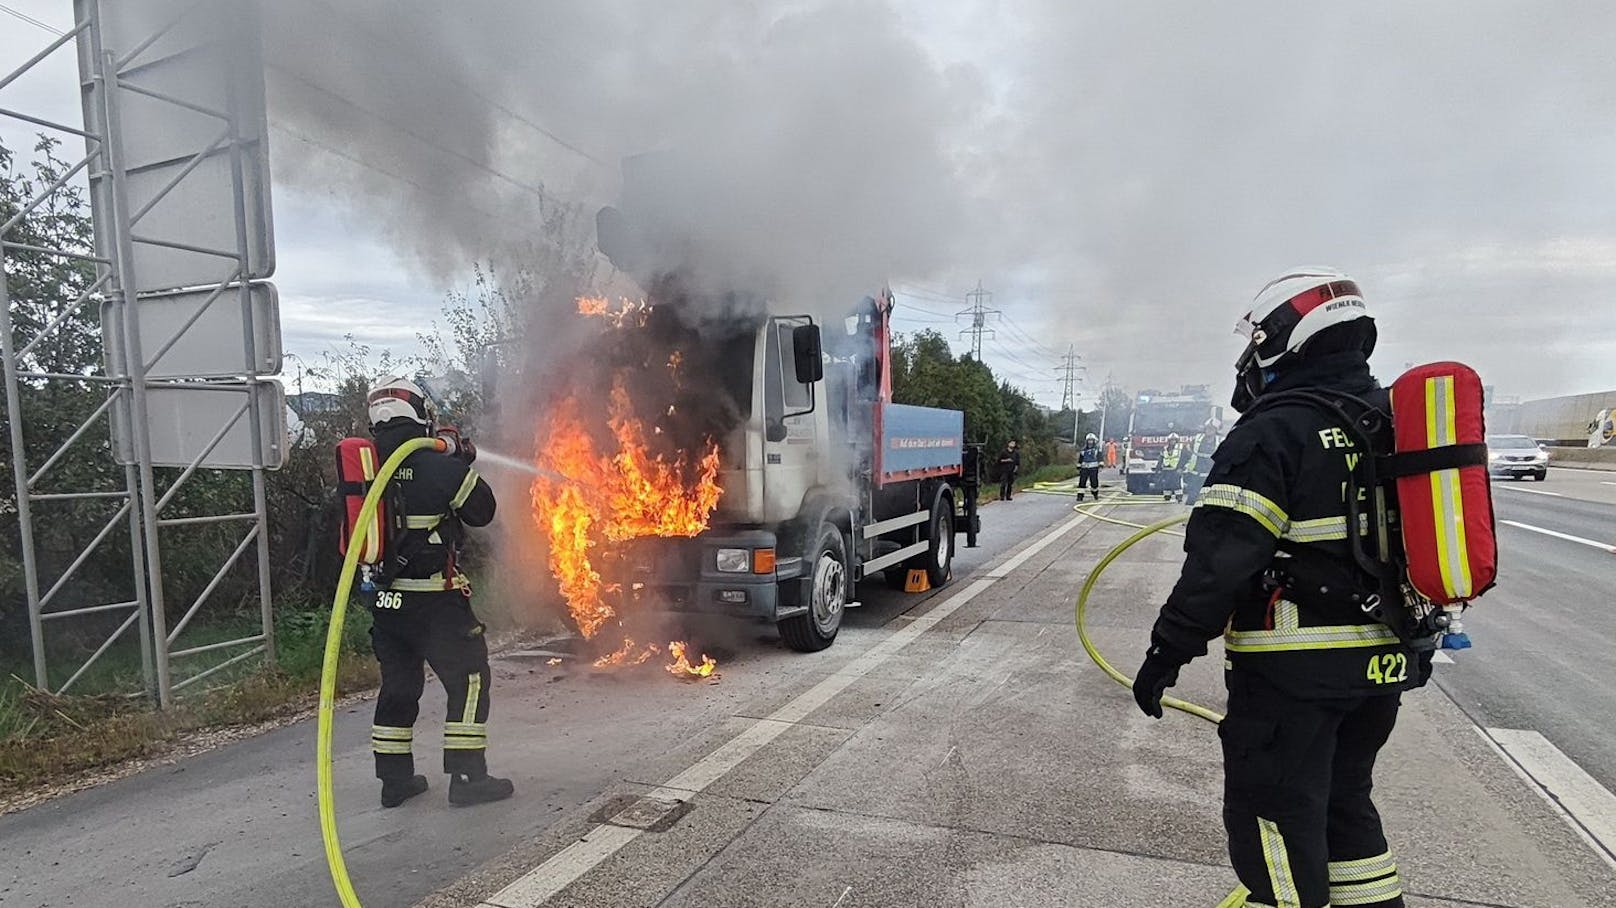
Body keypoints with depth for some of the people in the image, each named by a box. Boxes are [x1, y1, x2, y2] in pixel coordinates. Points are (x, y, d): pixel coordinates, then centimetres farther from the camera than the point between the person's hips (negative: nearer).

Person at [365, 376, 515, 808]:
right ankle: (467, 777, 7)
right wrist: (466, 465, 8)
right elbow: (482, 512, -4)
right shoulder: (438, 466, -15)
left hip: (385, 599, 7)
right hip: (434, 599, -6)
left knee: (398, 685, 18)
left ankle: (395, 780, 26)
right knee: (469, 680, 5)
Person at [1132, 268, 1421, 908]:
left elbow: (1220, 561, -22)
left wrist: (1167, 652, -14)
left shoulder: (1274, 432, -16)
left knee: (1273, 821, 3)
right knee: (1345, 804, 24)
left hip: (1293, 669, -9)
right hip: (1382, 665, 9)